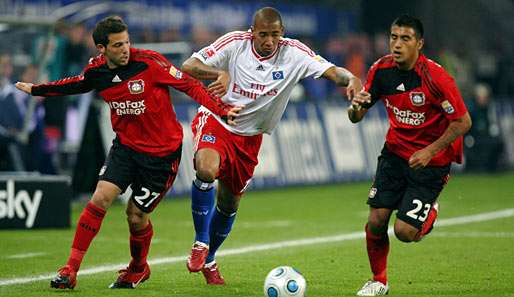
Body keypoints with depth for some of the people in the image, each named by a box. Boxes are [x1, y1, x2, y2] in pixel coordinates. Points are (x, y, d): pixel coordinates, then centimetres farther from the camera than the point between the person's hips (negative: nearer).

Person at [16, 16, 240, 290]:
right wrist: (35, 90, 27)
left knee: (136, 216, 3)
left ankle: (138, 269, 33)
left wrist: (221, 109, -26)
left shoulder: (149, 62, -20)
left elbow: (189, 85, -16)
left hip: (161, 152, -3)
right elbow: (76, 84, 18)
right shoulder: (96, 71, -5)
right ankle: (71, 270, -6)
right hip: (126, 144, 4)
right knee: (100, 199, -13)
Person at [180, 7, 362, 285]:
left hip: (249, 136, 3)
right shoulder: (235, 43, -18)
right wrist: (220, 74, -37)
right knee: (206, 170, -33)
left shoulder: (293, 53, -13)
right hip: (215, 120, -3)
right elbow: (188, 66, -19)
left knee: (229, 204, 12)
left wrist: (351, 80, -42)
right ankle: (200, 243, -15)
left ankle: (208, 260, 37)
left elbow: (333, 71, -19)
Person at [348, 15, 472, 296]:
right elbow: (356, 116, 1)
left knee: (404, 231, -12)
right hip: (395, 151, 4)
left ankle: (430, 212, 23)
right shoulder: (381, 69, -7)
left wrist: (430, 152, -20)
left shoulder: (435, 77, -23)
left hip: (430, 160, -4)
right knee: (376, 221, -6)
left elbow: (463, 121, -16)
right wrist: (356, 107, -23)